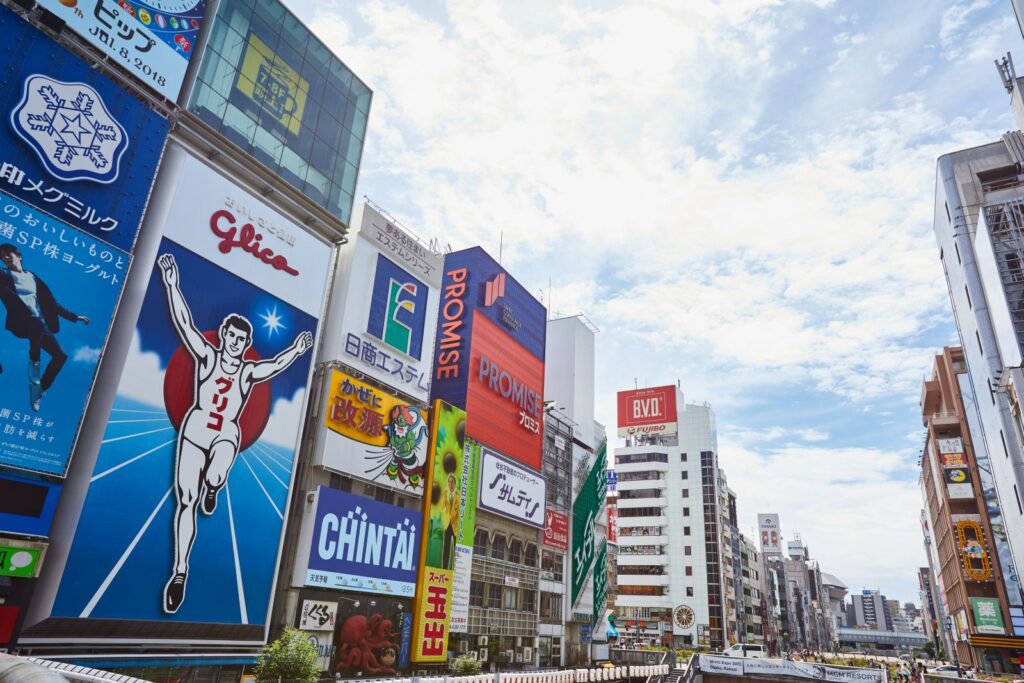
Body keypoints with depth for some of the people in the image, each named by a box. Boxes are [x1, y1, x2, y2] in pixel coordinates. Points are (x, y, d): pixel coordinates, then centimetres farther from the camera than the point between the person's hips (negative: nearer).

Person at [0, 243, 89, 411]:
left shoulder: (33, 277, 23)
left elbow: (51, 302, 24)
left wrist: (74, 317, 22)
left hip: (42, 325, 5)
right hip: (21, 322, -5)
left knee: (60, 355, -11)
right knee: (37, 323, -40)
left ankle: (39, 391, 1)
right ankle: (34, 362, -27)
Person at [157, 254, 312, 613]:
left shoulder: (248, 371, 3)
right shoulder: (207, 356, -1)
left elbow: (276, 365, -9)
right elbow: (185, 324, -10)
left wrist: (296, 350, -23)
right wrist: (172, 285, -19)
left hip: (226, 435, 0)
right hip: (195, 429, 0)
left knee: (214, 478, -33)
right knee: (186, 501, -2)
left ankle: (212, 488, 7)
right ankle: (180, 570, 10)